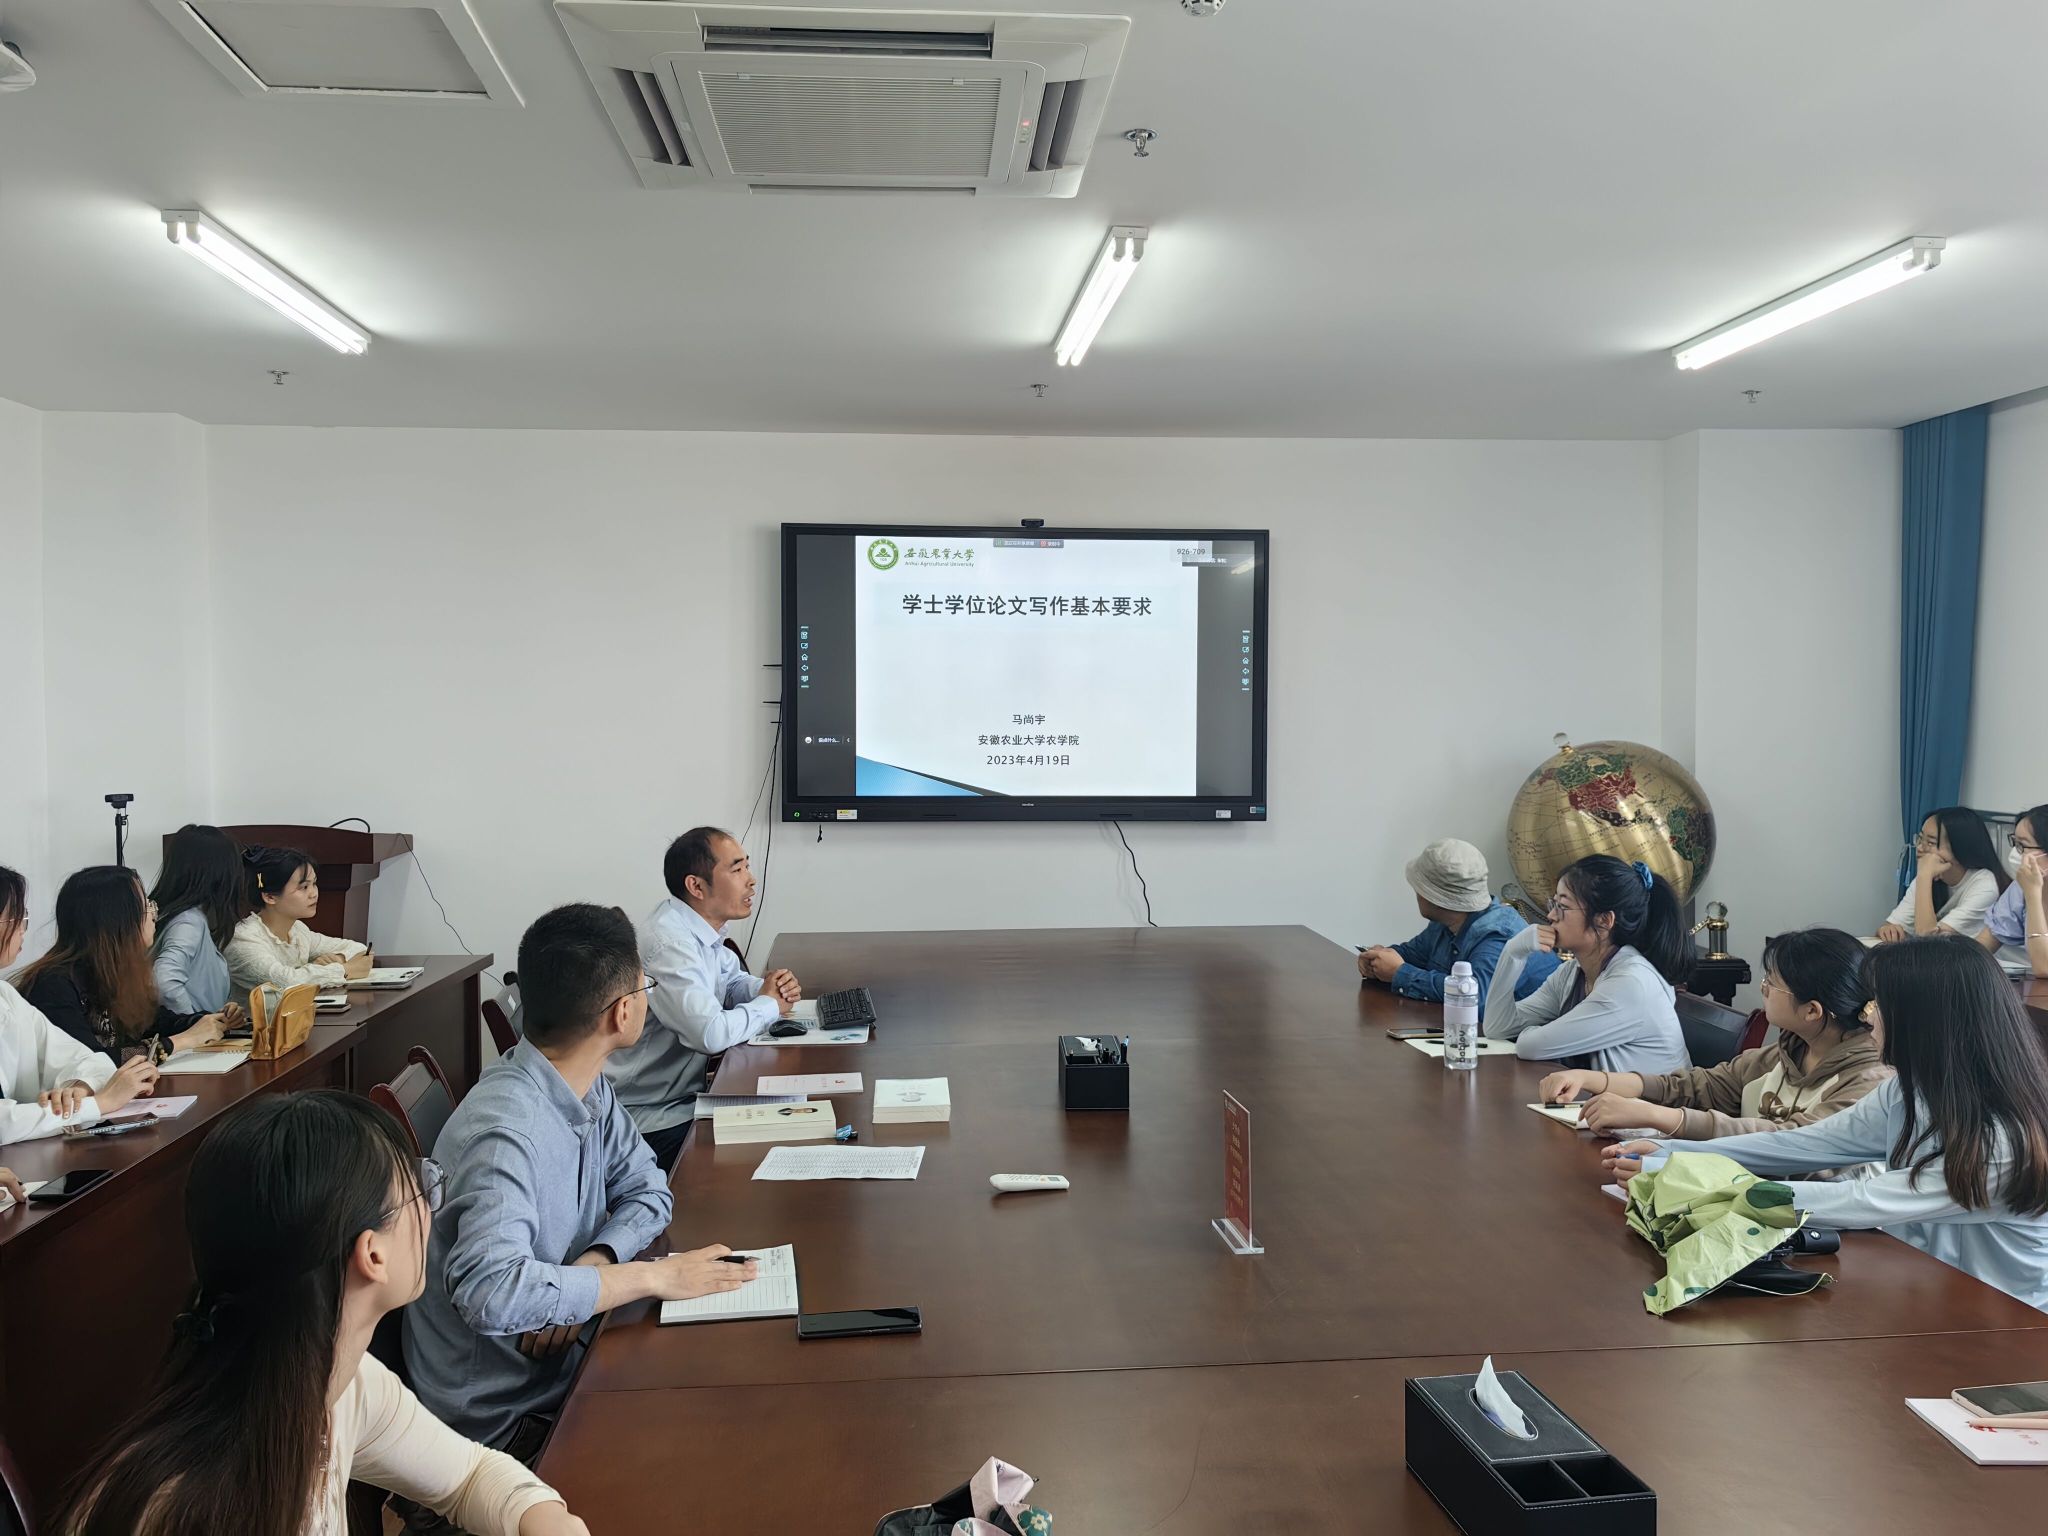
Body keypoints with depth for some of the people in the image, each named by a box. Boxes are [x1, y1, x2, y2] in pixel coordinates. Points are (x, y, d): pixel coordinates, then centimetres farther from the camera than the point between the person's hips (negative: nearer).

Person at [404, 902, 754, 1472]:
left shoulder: (587, 1087, -1)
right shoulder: (506, 1130, -29)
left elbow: (647, 1190, 6)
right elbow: (488, 1288, -41)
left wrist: (593, 1264, -16)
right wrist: (652, 1276, -31)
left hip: (564, 1356, 8)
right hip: (505, 1413, -8)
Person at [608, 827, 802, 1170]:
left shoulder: (703, 929, 5)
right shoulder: (669, 942, -24)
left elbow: (733, 981, 23)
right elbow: (711, 1034, -32)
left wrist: (771, 989, 0)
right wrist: (768, 1006, -13)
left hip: (686, 1092, 9)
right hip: (653, 1120, -9)